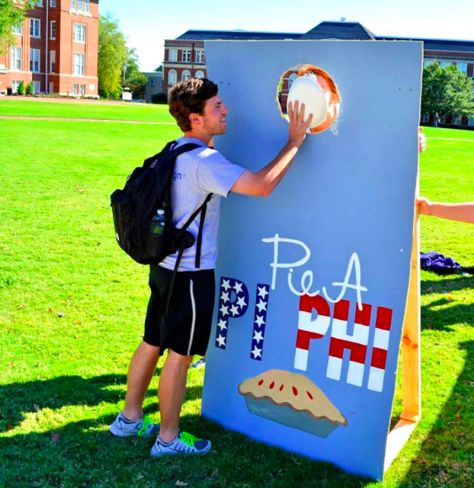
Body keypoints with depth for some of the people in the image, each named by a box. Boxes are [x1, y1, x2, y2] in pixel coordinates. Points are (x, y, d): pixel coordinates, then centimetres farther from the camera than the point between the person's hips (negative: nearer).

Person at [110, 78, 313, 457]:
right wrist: (295, 142, -18)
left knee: (153, 343, 18)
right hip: (190, 273, -9)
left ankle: (129, 418, 33)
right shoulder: (204, 161, -22)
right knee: (181, 354, 4)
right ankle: (168, 438, 20)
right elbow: (262, 186, -29)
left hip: (166, 265, 9)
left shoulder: (178, 151, 8)